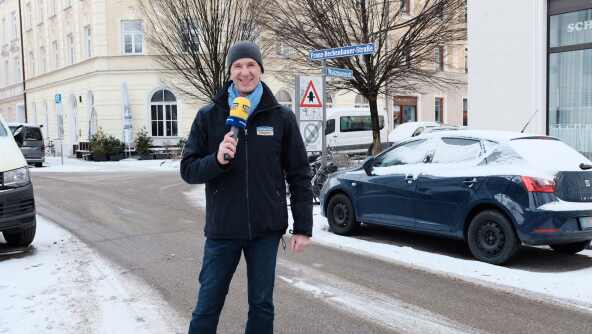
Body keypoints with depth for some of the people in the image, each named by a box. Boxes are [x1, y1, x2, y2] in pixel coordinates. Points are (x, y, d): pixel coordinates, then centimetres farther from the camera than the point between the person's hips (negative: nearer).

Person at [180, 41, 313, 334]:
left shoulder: (281, 117, -1)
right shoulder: (208, 116, 0)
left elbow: (299, 175, 1)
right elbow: (188, 170, -1)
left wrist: (303, 227, -2)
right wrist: (217, 159, -21)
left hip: (266, 229, 0)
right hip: (222, 228, 0)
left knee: (262, 304, 13)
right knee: (207, 306, 9)